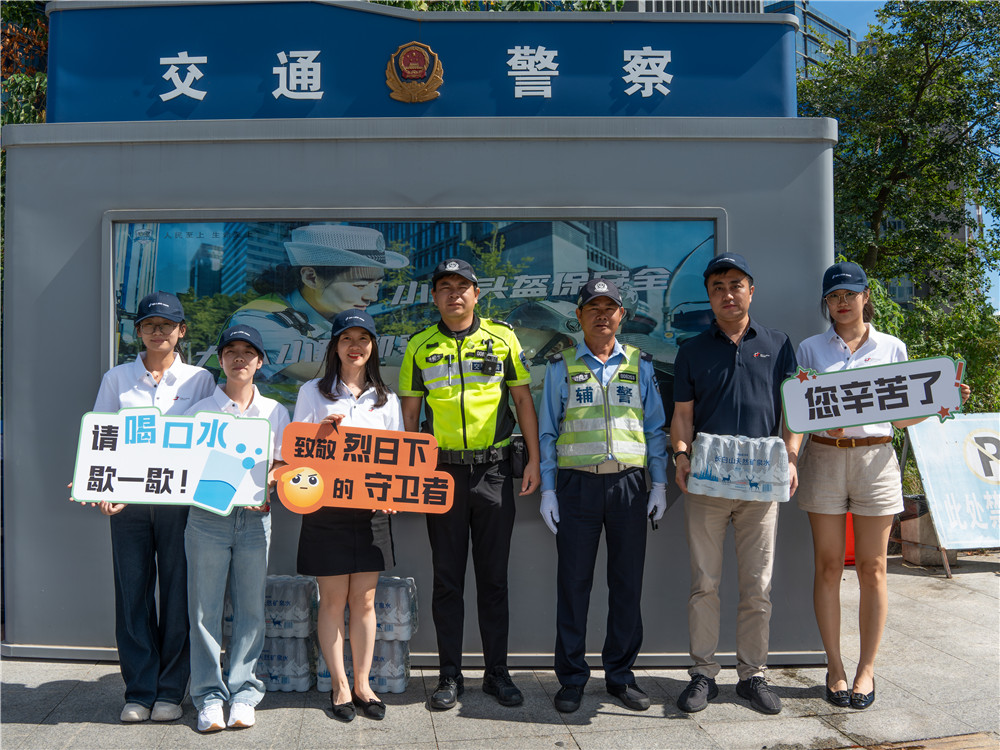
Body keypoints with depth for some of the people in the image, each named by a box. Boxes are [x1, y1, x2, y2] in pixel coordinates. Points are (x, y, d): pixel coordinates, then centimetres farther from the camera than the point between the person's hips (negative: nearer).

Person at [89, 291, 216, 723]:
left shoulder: (200, 380, 7)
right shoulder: (117, 378, 9)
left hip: (180, 501, -1)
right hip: (127, 501, 1)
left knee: (178, 593, 3)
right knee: (133, 593, 3)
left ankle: (171, 691, 15)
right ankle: (139, 691, 15)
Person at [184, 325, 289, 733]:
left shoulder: (274, 411, 10)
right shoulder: (201, 410, 5)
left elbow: (282, 466, 10)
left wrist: (267, 488, -9)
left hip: (254, 517, 1)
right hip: (208, 517, -1)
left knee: (251, 607, 3)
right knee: (205, 607, 2)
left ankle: (242, 693, 14)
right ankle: (209, 696, 12)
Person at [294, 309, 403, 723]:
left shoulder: (385, 398, 11)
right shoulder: (313, 392, 6)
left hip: (371, 507, 2)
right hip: (325, 505, -2)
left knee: (364, 599, 5)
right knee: (333, 598, 2)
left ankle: (362, 683, 17)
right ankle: (340, 685, 14)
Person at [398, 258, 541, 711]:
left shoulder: (502, 338, 5)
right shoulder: (420, 346, 6)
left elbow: (523, 400, 7)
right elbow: (409, 412, 9)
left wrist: (534, 460, 1)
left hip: (493, 469, 0)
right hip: (442, 470, 1)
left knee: (494, 575, 6)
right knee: (447, 576, 6)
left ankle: (497, 672, 17)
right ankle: (450, 675, 16)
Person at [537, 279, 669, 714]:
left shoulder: (639, 364, 12)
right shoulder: (561, 366, 8)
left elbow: (656, 427, 12)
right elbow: (547, 431, 7)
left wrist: (659, 483, 5)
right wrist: (547, 490, 0)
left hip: (629, 483, 1)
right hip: (577, 484, -1)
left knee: (627, 581, 6)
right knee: (573, 582, 2)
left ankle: (621, 674, 20)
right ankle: (571, 677, 14)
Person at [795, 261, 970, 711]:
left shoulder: (892, 348, 8)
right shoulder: (810, 349, 7)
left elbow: (903, 417, 12)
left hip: (876, 458, 0)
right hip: (825, 457, 0)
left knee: (872, 568, 2)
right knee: (828, 566, 2)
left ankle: (866, 669, 13)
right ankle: (834, 668, 12)